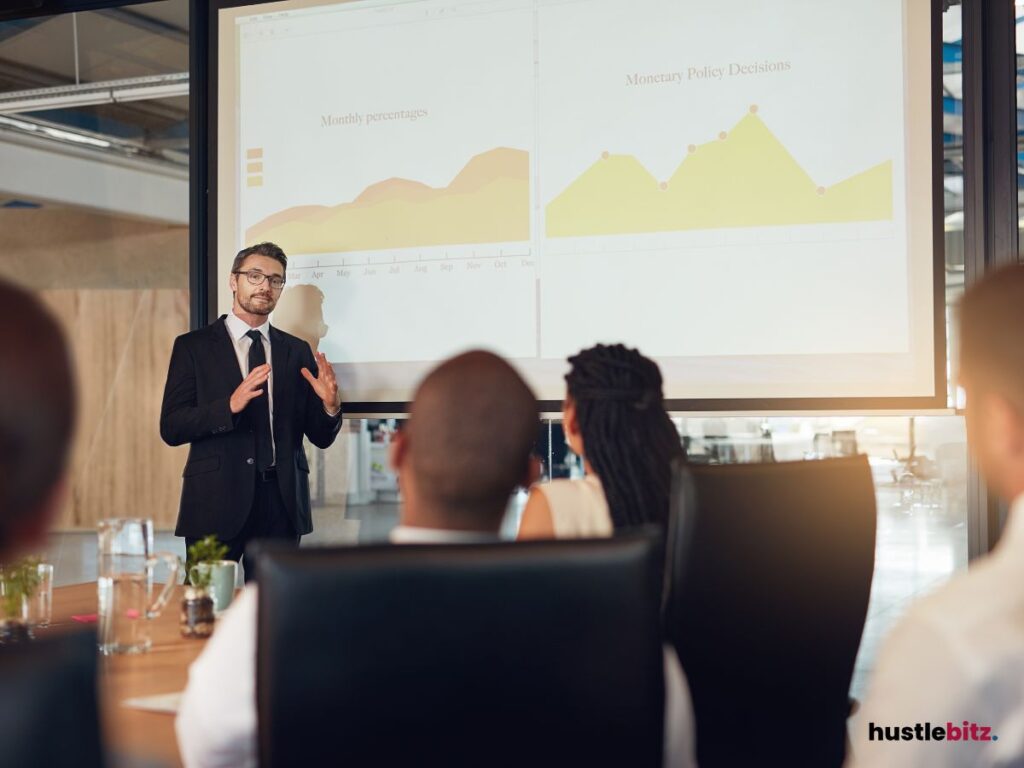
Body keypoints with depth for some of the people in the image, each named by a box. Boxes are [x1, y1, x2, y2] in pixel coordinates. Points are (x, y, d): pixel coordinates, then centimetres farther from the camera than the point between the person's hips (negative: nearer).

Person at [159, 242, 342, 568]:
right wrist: (230, 405, -20)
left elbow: (320, 437, 10)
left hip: (282, 502, 3)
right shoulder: (192, 346, 4)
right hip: (217, 502, -2)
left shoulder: (298, 351, 11)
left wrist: (330, 405, -12)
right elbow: (171, 428, -5)